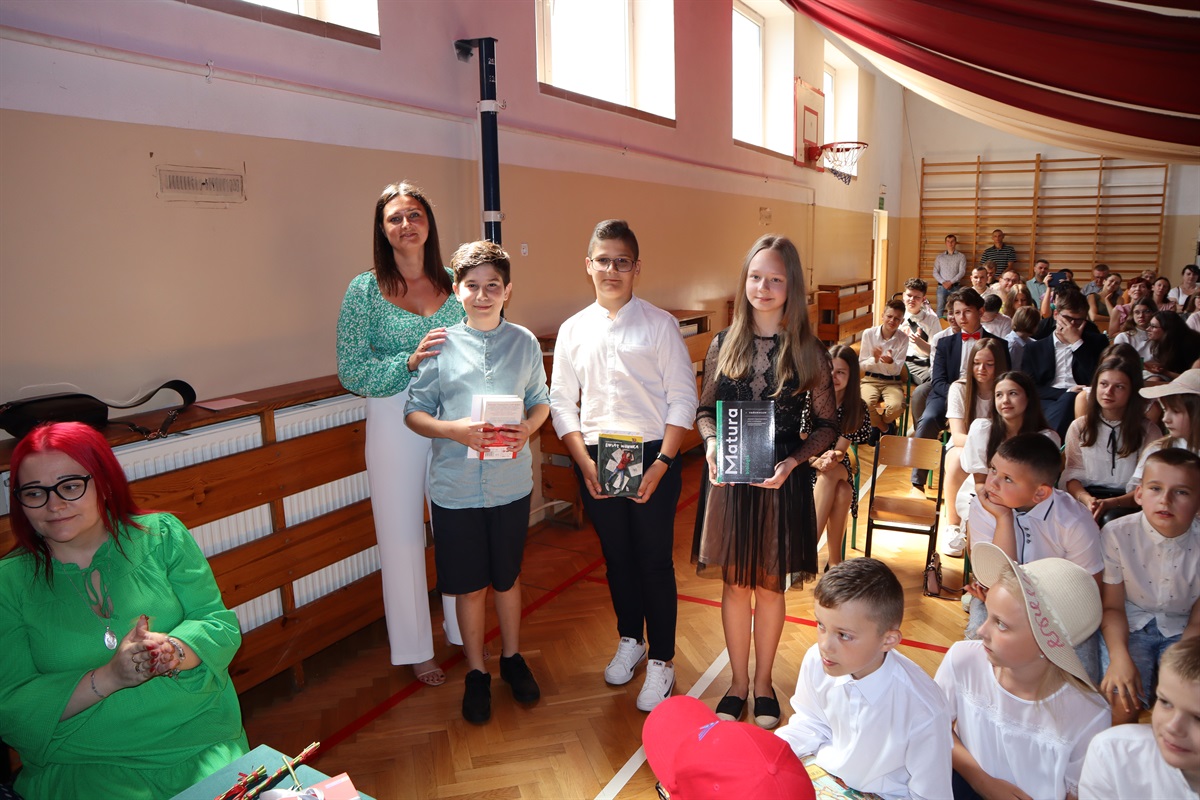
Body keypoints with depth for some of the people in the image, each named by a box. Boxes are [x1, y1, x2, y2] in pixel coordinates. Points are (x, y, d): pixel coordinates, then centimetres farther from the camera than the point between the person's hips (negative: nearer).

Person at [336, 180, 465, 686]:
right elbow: (351, 373, -8)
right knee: (402, 535, 8)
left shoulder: (454, 284, 5)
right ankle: (415, 648, 27)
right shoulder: (365, 290, -3)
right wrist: (411, 362, -21)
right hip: (394, 422, -2)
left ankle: (463, 630, 33)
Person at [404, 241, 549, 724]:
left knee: (508, 577, 17)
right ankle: (476, 673, 31)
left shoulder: (525, 343, 1)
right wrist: (454, 430, -19)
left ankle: (512, 658, 40)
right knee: (470, 587, 11)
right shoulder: (440, 344, -4)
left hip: (511, 484, 1)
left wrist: (527, 428, -12)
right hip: (456, 488, -1)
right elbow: (414, 411, -1)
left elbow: (540, 400, 10)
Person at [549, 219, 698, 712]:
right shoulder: (573, 330, 6)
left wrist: (662, 463, -13)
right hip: (595, 459, 3)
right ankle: (630, 639, 38)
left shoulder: (659, 325, -3)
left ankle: (661, 661, 21)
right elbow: (561, 402, 6)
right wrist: (584, 461, -6)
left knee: (655, 560, 4)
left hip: (653, 457, -3)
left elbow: (683, 398, -5)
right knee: (616, 556, 16)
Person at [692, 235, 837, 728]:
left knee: (770, 586, 12)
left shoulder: (808, 352, -4)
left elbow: (827, 426, -1)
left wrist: (793, 462, -16)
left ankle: (763, 682, 34)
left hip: (782, 483, -1)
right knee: (734, 583, 11)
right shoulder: (724, 344, 1)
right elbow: (706, 410, 8)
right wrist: (711, 443, -13)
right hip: (728, 479, 1)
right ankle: (738, 682, 30)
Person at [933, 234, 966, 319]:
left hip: (955, 287, -1)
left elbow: (962, 272, -2)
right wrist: (943, 282, -9)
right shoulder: (940, 257, 13)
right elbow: (935, 272, 6)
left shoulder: (961, 257, 7)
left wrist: (950, 282, -12)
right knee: (940, 308, -2)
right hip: (941, 287, 1)